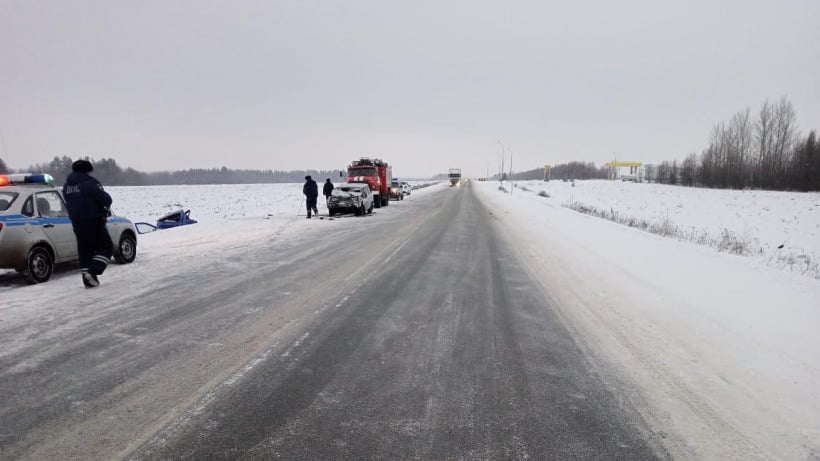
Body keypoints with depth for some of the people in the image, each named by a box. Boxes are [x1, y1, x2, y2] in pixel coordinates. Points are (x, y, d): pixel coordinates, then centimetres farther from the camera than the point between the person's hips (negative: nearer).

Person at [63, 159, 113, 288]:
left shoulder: (66, 185, 12)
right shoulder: (90, 183, -13)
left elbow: (68, 203, 17)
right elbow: (105, 198, -17)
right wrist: (106, 207, 4)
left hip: (76, 223, 7)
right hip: (93, 221, -7)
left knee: (84, 249, 14)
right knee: (106, 247, 4)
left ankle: (87, 279, 14)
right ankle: (93, 272, -12)